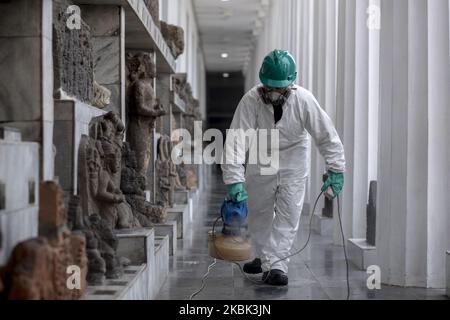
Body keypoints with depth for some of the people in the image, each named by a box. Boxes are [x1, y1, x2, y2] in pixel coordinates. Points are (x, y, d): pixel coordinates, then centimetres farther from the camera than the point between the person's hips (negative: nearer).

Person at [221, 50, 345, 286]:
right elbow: (236, 140, -30)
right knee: (259, 214, 13)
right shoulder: (250, 101, -25)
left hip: (293, 164, 0)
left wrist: (335, 169, -17)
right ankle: (264, 258, 33)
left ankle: (275, 265, -1)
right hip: (260, 163, 1)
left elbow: (326, 134, -16)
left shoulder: (303, 100, -23)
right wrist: (234, 179, -38)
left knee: (288, 217, -7)